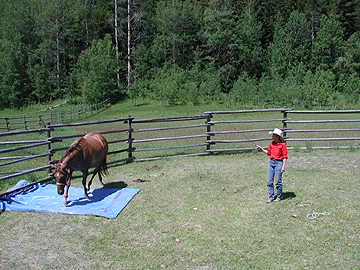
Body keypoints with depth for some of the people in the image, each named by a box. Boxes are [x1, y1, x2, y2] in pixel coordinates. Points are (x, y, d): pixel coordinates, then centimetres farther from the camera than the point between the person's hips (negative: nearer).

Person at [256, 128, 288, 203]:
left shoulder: (282, 144, -8)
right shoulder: (272, 143, 9)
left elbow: (285, 156, -8)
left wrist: (283, 166, -13)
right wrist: (261, 148, 12)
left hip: (278, 163, -6)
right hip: (271, 162, 6)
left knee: (277, 182, 0)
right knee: (269, 181, 6)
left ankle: (279, 197, 17)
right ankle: (271, 197, 15)